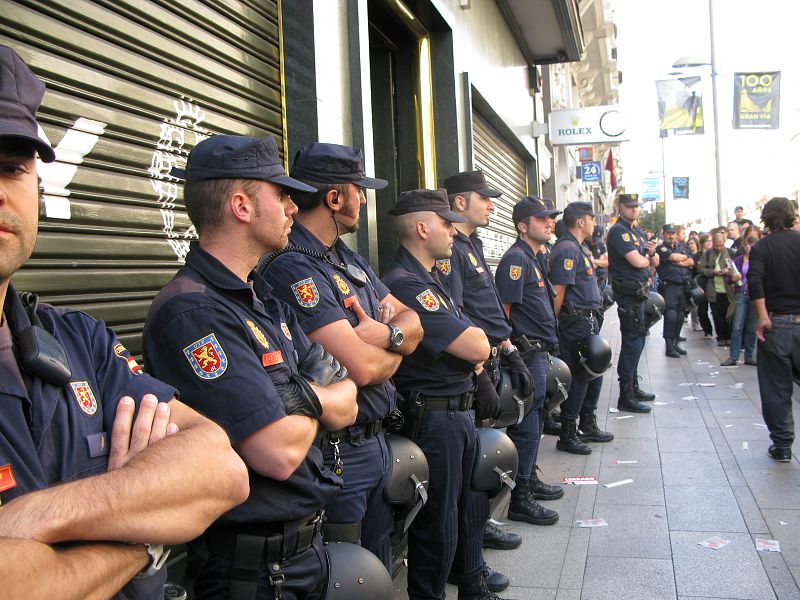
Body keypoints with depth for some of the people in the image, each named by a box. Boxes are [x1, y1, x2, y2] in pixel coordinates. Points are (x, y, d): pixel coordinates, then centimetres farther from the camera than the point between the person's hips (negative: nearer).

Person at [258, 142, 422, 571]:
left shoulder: (350, 260, 11)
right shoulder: (292, 267, -21)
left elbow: (412, 323, 9)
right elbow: (361, 367, -28)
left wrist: (387, 333, -14)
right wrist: (393, 354, -6)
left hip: (375, 441, 9)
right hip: (337, 452, -9)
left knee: (380, 571, 23)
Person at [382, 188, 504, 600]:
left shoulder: (430, 280, 13)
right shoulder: (406, 285, -22)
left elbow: (475, 350, 16)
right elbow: (477, 347, -24)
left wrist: (479, 374, -4)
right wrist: (476, 337, -2)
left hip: (462, 412, 10)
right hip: (434, 417, -10)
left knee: (470, 507, 23)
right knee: (438, 525, 4)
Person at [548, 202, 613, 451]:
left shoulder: (581, 248, 17)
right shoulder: (567, 249, -17)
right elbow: (559, 292, -21)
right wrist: (554, 324, -18)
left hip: (589, 320, 11)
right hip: (577, 321, -10)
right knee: (577, 377, -4)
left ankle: (588, 425, 30)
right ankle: (567, 435, 5)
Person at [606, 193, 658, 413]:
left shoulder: (637, 232, 18)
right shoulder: (618, 231, -12)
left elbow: (654, 263, 17)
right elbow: (637, 262, -22)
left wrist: (651, 253, -6)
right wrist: (647, 257, 1)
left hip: (639, 291, 10)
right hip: (628, 293, -10)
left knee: (636, 340, 16)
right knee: (632, 341, -10)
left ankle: (633, 387, 28)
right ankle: (625, 396, -6)